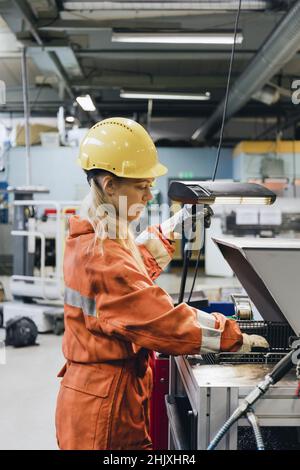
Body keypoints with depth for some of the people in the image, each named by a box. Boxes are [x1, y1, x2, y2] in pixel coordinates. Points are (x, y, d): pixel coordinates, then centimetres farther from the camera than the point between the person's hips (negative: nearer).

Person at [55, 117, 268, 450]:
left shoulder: (94, 236, 5)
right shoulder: (101, 256, -27)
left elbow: (134, 270, 24)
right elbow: (163, 320, -27)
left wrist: (174, 227, 22)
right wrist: (235, 338, -18)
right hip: (105, 402, -10)